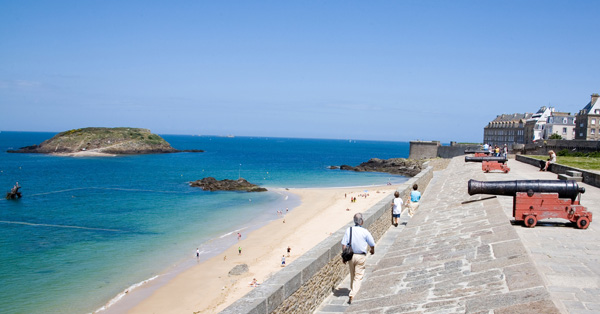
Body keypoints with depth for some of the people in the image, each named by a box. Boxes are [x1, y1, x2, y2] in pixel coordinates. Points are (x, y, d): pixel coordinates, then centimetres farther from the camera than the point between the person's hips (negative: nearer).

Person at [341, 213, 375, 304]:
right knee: (358, 277, 1)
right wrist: (372, 250, 21)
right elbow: (372, 244, -1)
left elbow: (344, 244, -8)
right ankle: (351, 295, -11)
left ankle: (353, 290, 41)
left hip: (351, 255, 3)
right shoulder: (365, 232, -12)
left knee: (352, 275, 23)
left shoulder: (349, 230, -8)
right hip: (361, 256, -3)